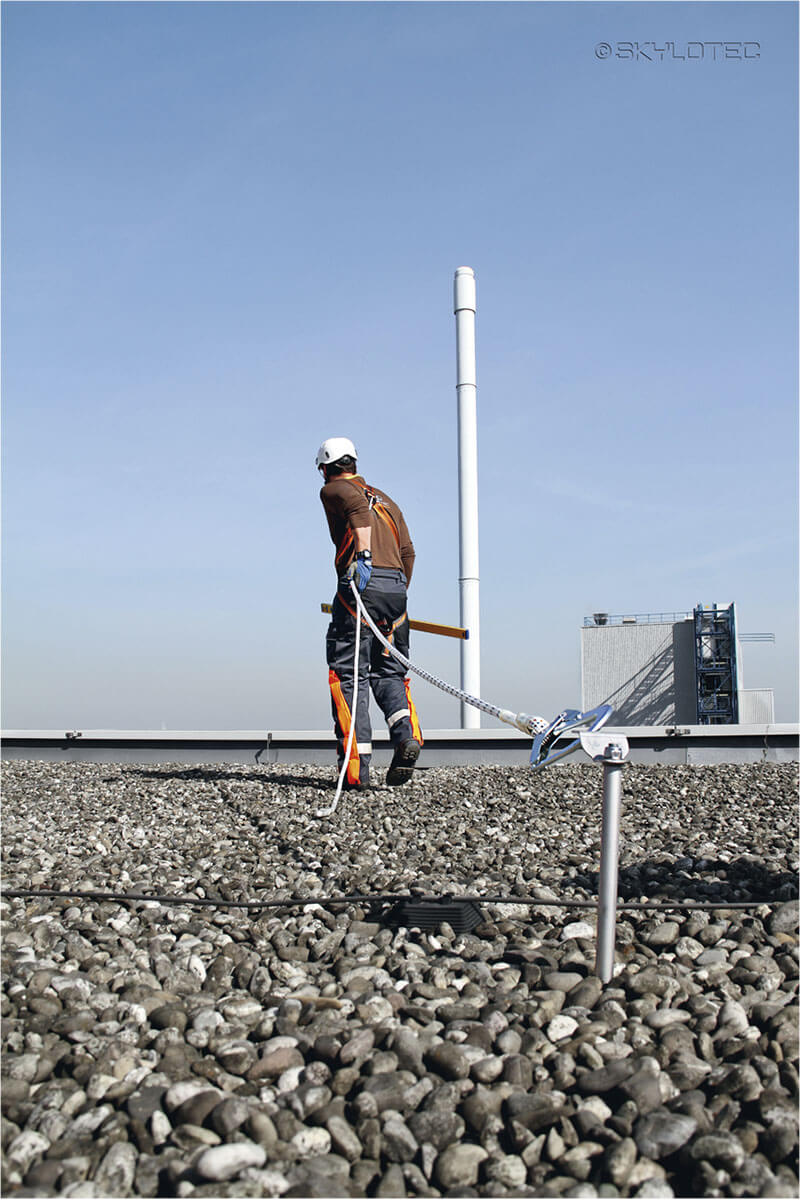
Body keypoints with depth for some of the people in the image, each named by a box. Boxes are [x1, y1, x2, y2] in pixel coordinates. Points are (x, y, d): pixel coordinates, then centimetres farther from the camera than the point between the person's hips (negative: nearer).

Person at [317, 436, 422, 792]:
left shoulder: (333, 490, 10)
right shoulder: (384, 499, 28)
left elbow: (357, 506, -15)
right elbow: (407, 551, 22)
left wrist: (363, 554, -25)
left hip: (361, 587, -6)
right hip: (396, 589, 6)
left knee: (349, 676, -2)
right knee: (388, 672, 16)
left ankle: (356, 770, -7)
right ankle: (407, 734, -10)